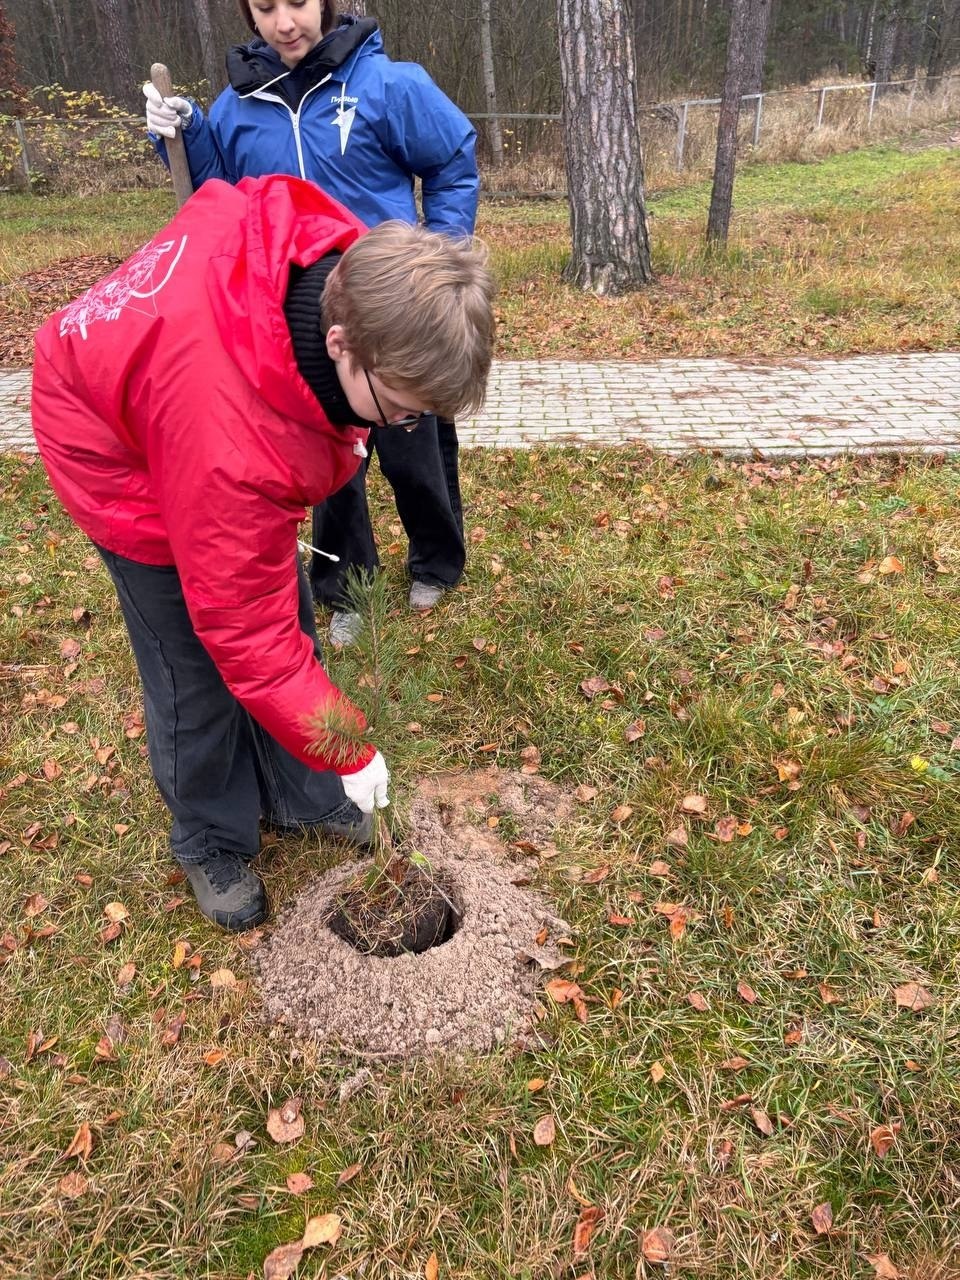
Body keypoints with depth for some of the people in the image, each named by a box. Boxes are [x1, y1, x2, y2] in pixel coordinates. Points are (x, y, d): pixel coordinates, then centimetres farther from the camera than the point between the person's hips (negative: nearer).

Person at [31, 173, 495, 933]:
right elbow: (246, 632, -33)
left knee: (290, 613, 10)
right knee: (199, 667, -2)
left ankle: (298, 799, 31)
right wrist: (349, 753, -22)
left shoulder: (350, 267, -27)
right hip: (123, 455, -7)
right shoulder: (234, 443, -45)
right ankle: (212, 844, 25)